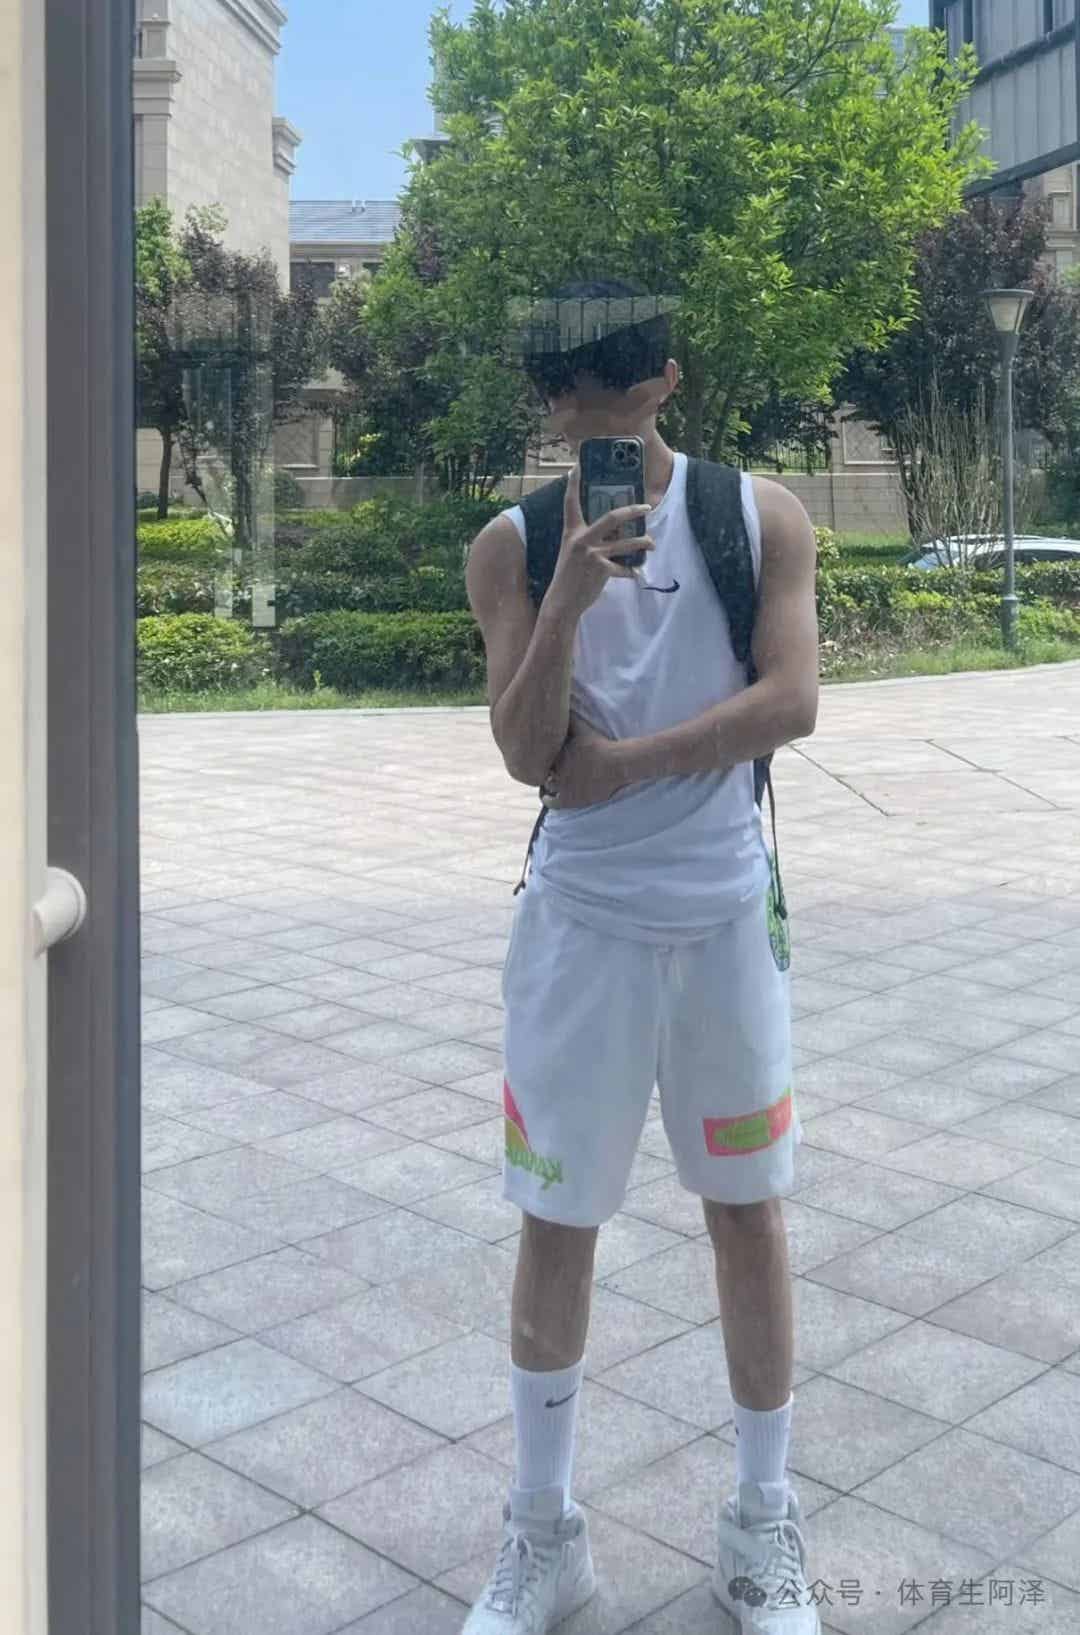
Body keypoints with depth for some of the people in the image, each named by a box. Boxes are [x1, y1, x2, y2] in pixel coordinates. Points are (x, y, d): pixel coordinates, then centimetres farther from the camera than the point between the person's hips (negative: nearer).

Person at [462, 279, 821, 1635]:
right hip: (583, 921, 0)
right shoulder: (512, 546, -1)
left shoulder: (758, 516, -1)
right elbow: (526, 755, -9)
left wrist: (624, 759, -14)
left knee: (746, 1207, 10)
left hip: (725, 913, 0)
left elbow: (791, 702, -12)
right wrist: (567, 600, -21)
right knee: (556, 1221, 7)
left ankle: (763, 1524, 29)